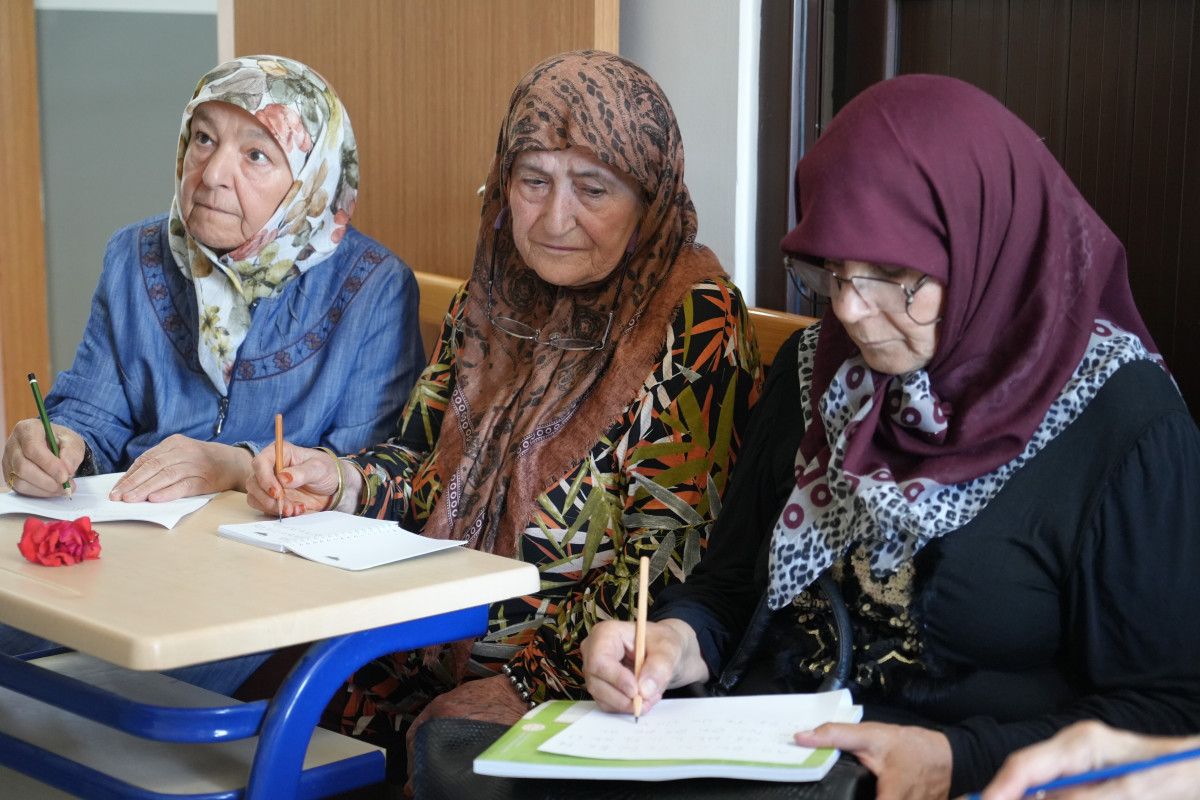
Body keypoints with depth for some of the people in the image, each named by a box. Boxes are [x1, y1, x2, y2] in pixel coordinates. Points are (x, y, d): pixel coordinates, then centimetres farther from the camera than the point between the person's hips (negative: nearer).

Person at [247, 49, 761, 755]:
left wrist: (531, 681, -20)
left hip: (588, 671, -6)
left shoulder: (693, 325, -11)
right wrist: (340, 482, -11)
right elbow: (426, 464, 11)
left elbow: (664, 563, -15)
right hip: (450, 638, 6)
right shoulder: (494, 298, 9)